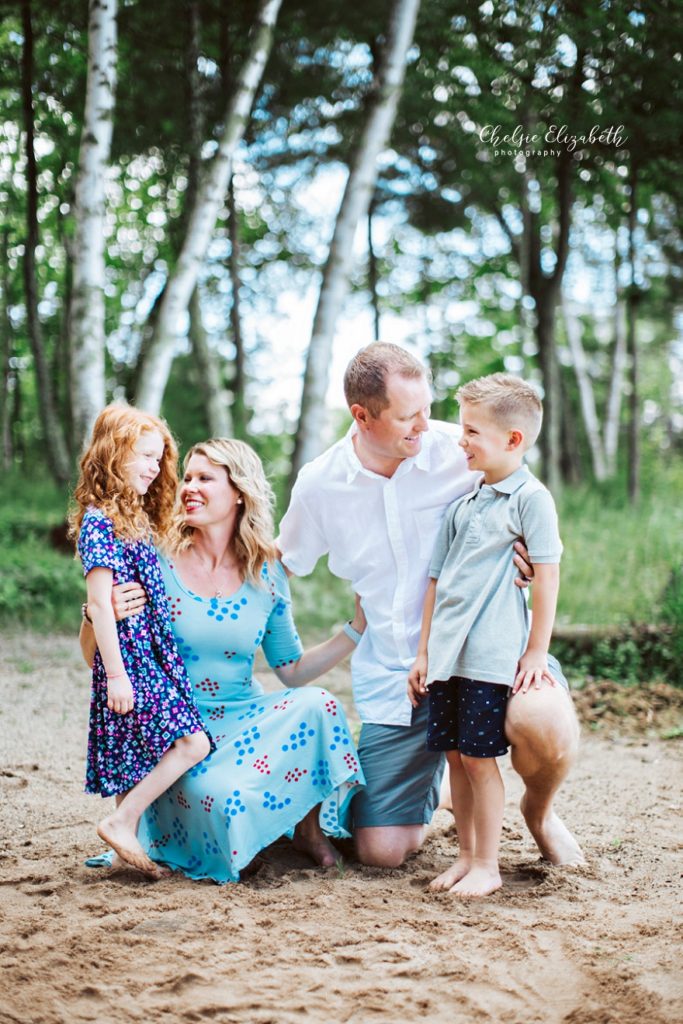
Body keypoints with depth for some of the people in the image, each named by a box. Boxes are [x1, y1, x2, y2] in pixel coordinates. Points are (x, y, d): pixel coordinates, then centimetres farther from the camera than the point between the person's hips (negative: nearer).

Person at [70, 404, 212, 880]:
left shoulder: (136, 519, 16)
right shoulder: (98, 520, -11)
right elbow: (99, 601, -17)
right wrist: (115, 673, -20)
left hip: (152, 654, 9)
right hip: (129, 657, -9)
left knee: (138, 758, 9)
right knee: (192, 742, -15)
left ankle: (129, 840, 14)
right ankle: (121, 822, -9)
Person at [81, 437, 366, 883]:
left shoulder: (267, 575, 1)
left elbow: (293, 670, 8)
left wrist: (357, 629, -1)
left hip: (244, 717, 3)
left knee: (316, 705, -28)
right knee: (226, 798, -33)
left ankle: (310, 825, -2)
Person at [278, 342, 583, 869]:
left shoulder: (461, 451, -12)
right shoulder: (318, 485, -4)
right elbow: (281, 566, 16)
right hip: (391, 676, 2)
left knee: (546, 722, -36)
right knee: (382, 851, -2)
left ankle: (539, 811, 2)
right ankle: (430, 773, 35)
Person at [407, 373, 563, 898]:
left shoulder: (531, 497, -6)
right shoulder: (463, 504, 15)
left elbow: (547, 575, -8)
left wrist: (537, 652, -10)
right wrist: (424, 653, 16)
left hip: (492, 656, -7)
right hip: (447, 654, 7)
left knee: (480, 757, -4)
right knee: (454, 755, 9)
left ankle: (487, 866, 8)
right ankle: (466, 856, 21)